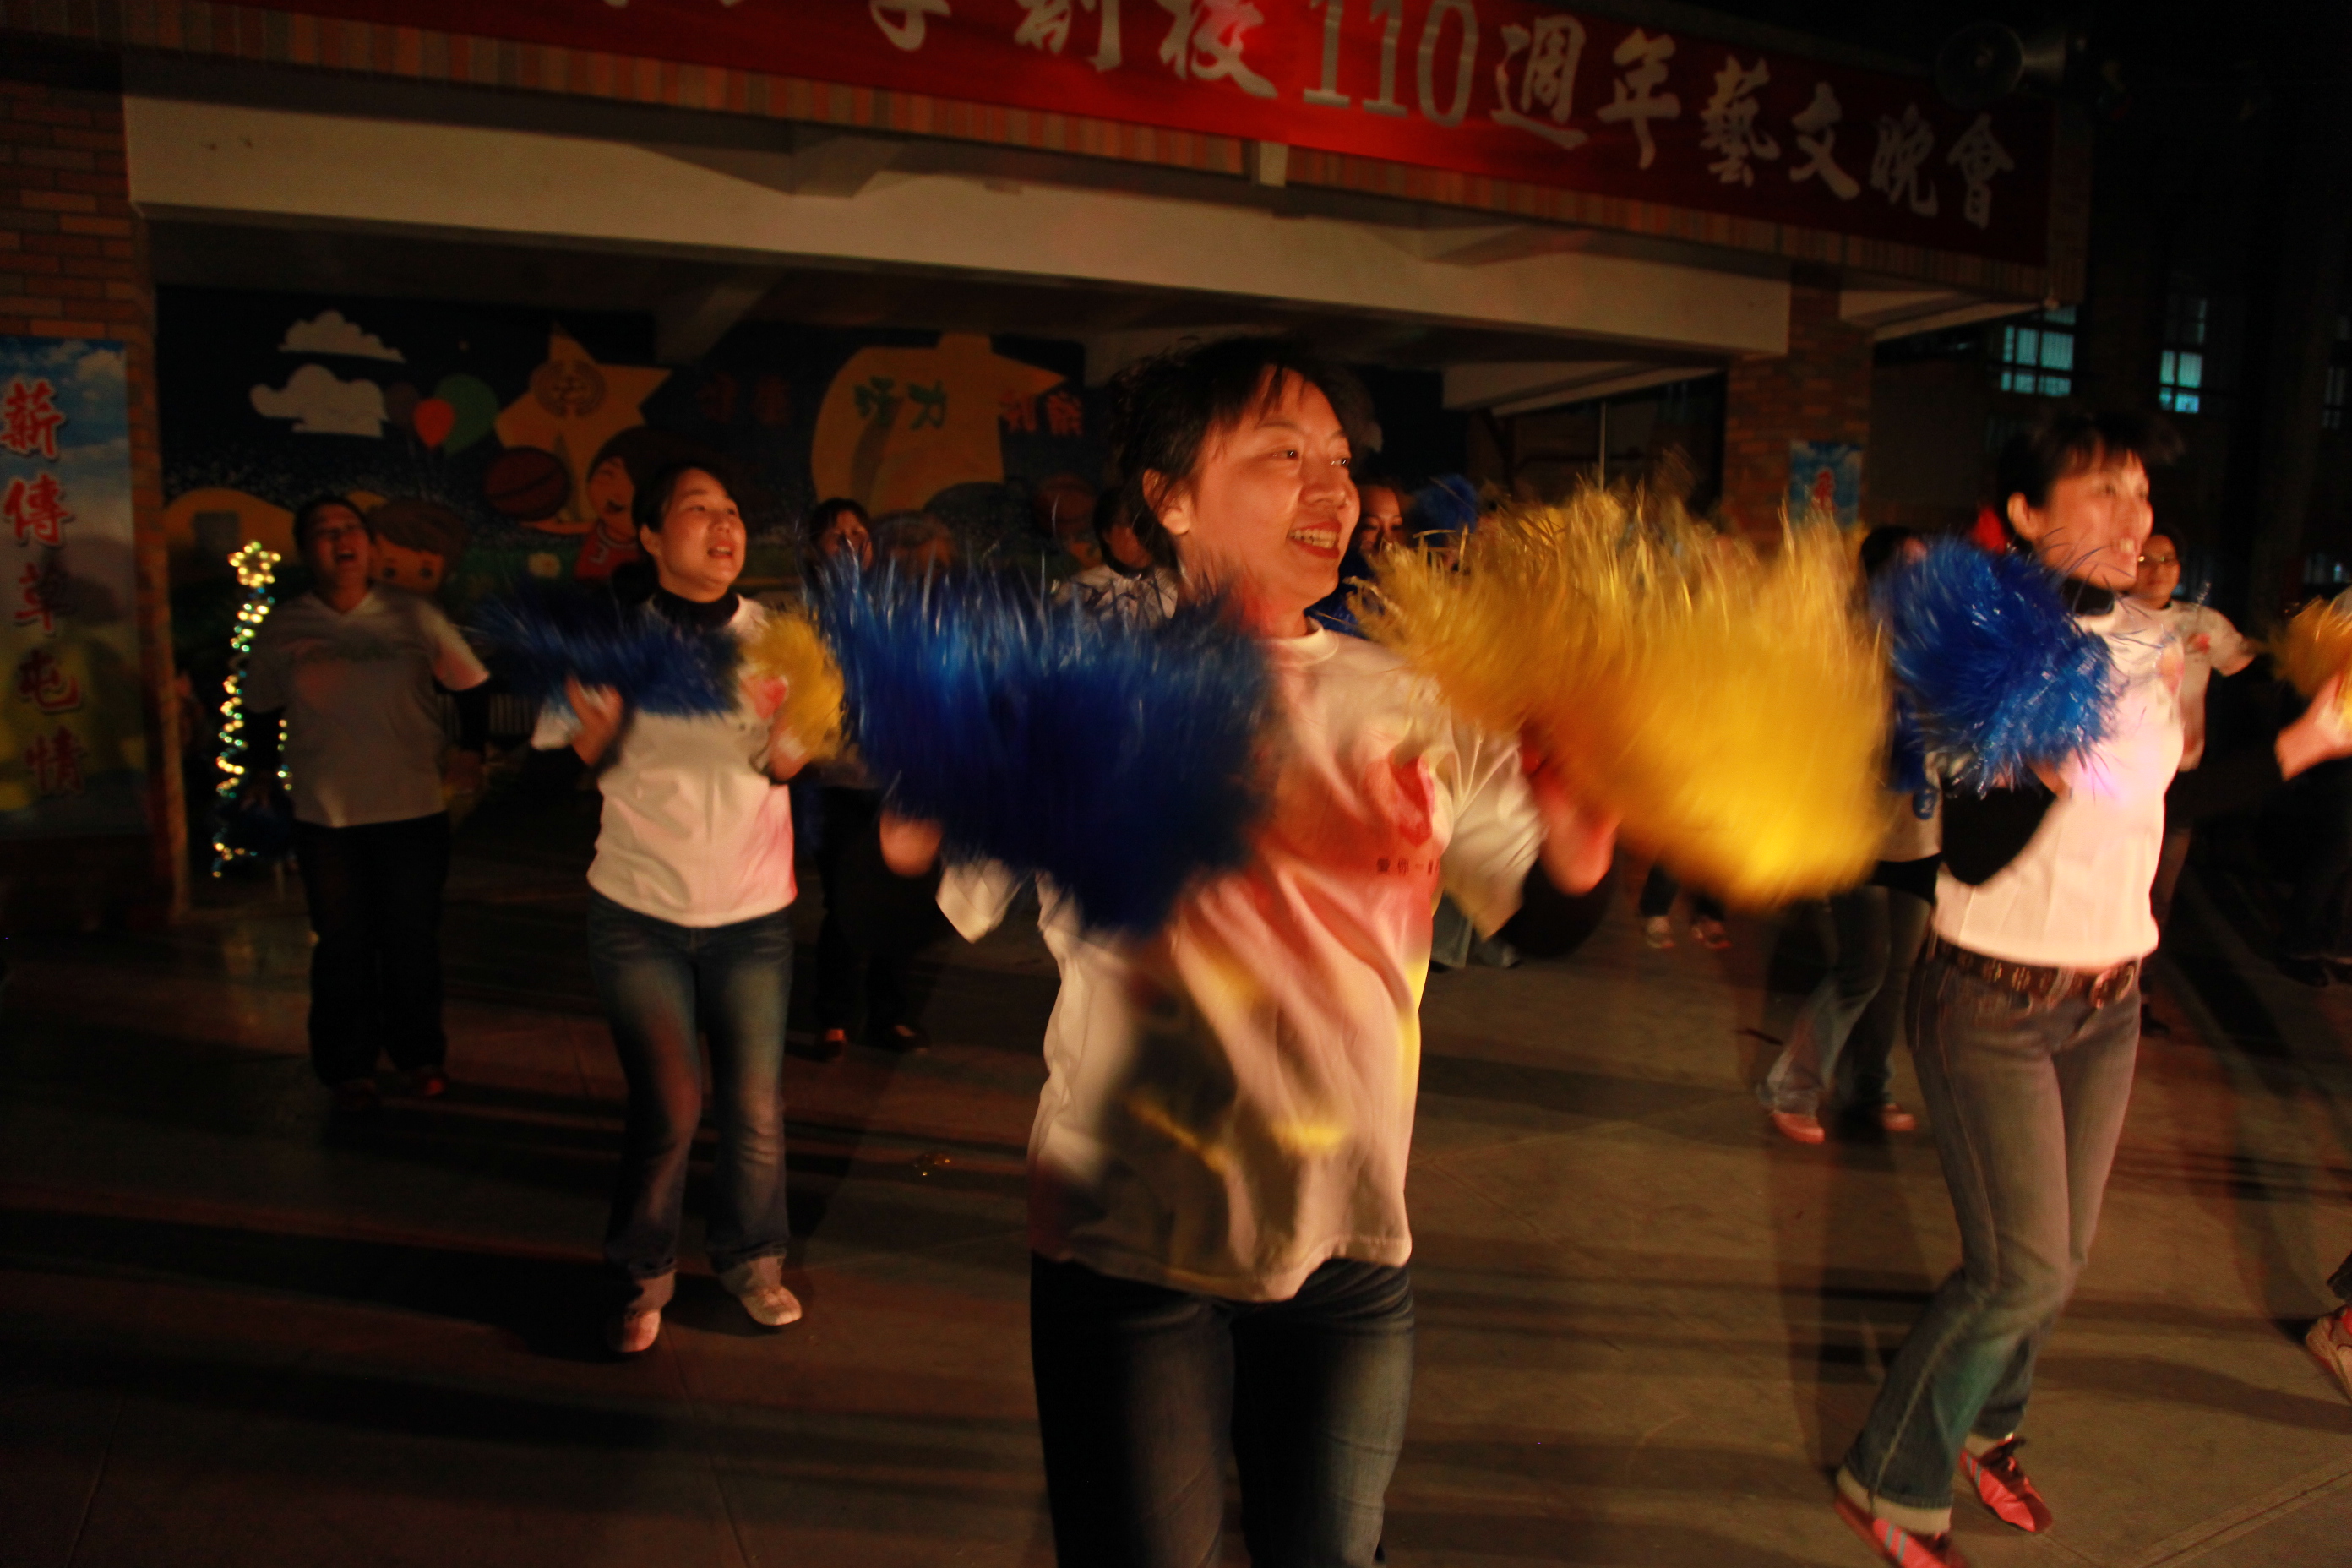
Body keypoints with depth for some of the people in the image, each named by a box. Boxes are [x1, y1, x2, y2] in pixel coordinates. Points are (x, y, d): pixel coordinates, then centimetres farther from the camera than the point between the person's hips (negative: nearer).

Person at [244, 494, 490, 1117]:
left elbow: (470, 685, 6)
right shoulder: (282, 630, 2)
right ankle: (348, 1069, 22)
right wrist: (261, 772, 9)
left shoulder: (413, 617, -1)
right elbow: (260, 709, 15)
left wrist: (470, 754, -1)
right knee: (341, 948, 7)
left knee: (413, 942, 9)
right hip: (325, 816, 0)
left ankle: (420, 1054, 27)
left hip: (414, 809, 0)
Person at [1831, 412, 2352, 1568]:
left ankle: (1980, 1427, 42)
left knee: (2057, 1258, 17)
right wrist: (2058, 753, -39)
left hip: (2109, 1000, 7)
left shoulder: (2144, 641, 3)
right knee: (2021, 1272, -5)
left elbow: (2155, 803, 16)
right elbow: (1972, 857, -25)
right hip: (1992, 1003, -7)